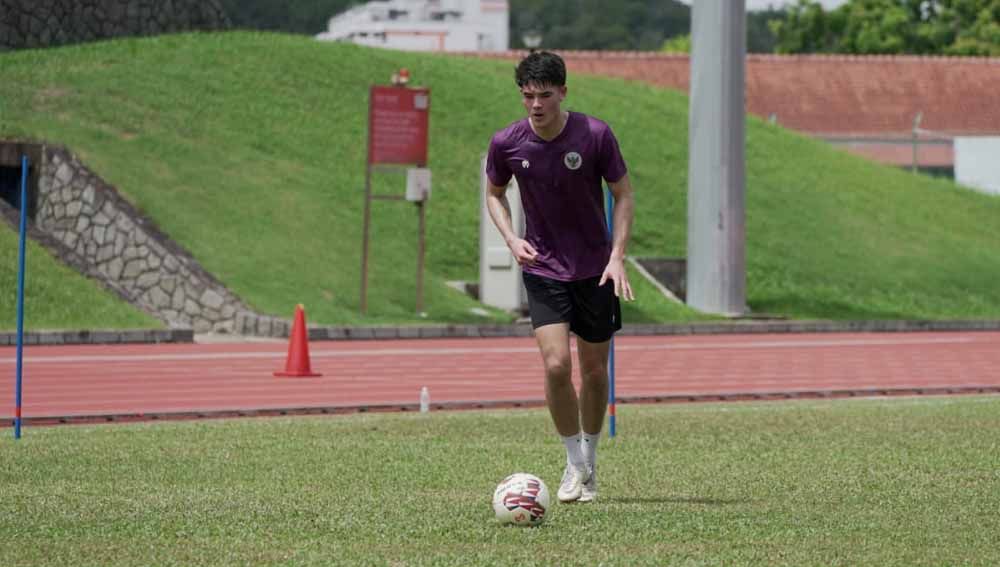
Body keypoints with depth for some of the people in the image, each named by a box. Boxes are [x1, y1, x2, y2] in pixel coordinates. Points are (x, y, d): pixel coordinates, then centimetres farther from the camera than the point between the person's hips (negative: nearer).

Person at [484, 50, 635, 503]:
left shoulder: (595, 135, -14)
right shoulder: (507, 143, -10)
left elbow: (623, 195, -3)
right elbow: (494, 193, 10)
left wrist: (617, 256, -13)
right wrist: (512, 239, -8)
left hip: (595, 268, 0)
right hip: (543, 267, 0)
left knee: (594, 369, 7)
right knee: (556, 364, -15)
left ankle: (590, 457, 28)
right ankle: (574, 463, 3)